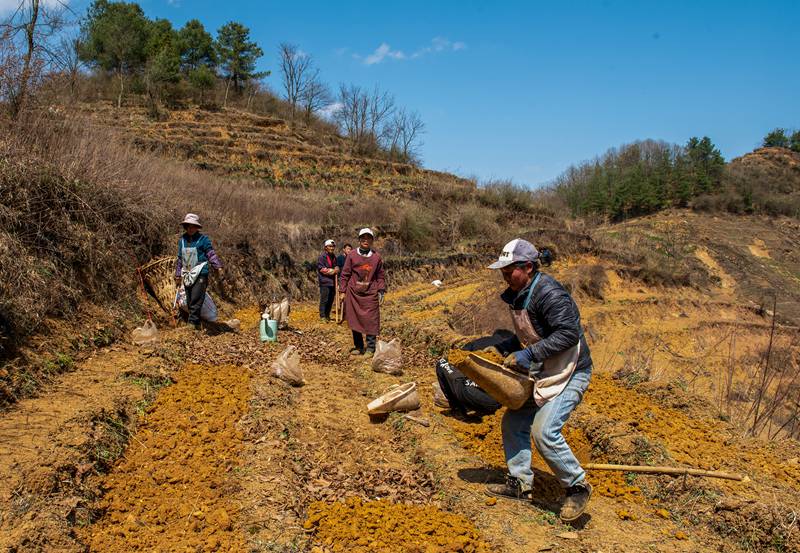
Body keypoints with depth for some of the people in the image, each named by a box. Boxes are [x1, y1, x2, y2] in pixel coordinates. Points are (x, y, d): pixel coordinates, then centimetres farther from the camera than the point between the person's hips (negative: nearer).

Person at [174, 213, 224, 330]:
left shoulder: (203, 239, -3)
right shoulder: (182, 240, 13)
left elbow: (211, 254, -6)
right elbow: (180, 259, 19)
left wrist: (219, 267, -19)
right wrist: (178, 276, 20)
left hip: (200, 274, -6)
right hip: (187, 275, 6)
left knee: (196, 299, -14)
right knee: (189, 301, 7)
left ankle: (193, 322, -12)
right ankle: (196, 324, 14)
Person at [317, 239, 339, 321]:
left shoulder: (334, 256, 17)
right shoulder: (322, 256, -8)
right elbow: (321, 268, -13)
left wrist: (336, 269, 4)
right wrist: (332, 271, -13)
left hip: (332, 281, 8)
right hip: (325, 281, -8)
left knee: (331, 299, 10)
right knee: (324, 299, -6)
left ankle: (327, 315, 20)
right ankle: (322, 316, 0)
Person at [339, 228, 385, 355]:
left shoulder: (377, 257, 5)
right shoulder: (352, 255, 2)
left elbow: (380, 276, 11)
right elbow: (345, 274, 5)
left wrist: (381, 291, 4)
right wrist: (343, 291, 1)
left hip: (371, 294, 0)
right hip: (354, 293, 0)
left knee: (371, 321, -2)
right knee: (355, 320, 6)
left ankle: (370, 348, 7)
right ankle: (358, 347, 18)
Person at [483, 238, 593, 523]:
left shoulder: (549, 293, -24)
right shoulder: (519, 294, 7)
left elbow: (569, 334, -28)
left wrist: (529, 355, -28)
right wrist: (502, 348, 6)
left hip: (569, 372, -10)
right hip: (542, 372, 10)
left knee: (544, 431, -18)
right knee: (514, 422, 10)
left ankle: (578, 486, 4)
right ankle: (520, 483, 25)